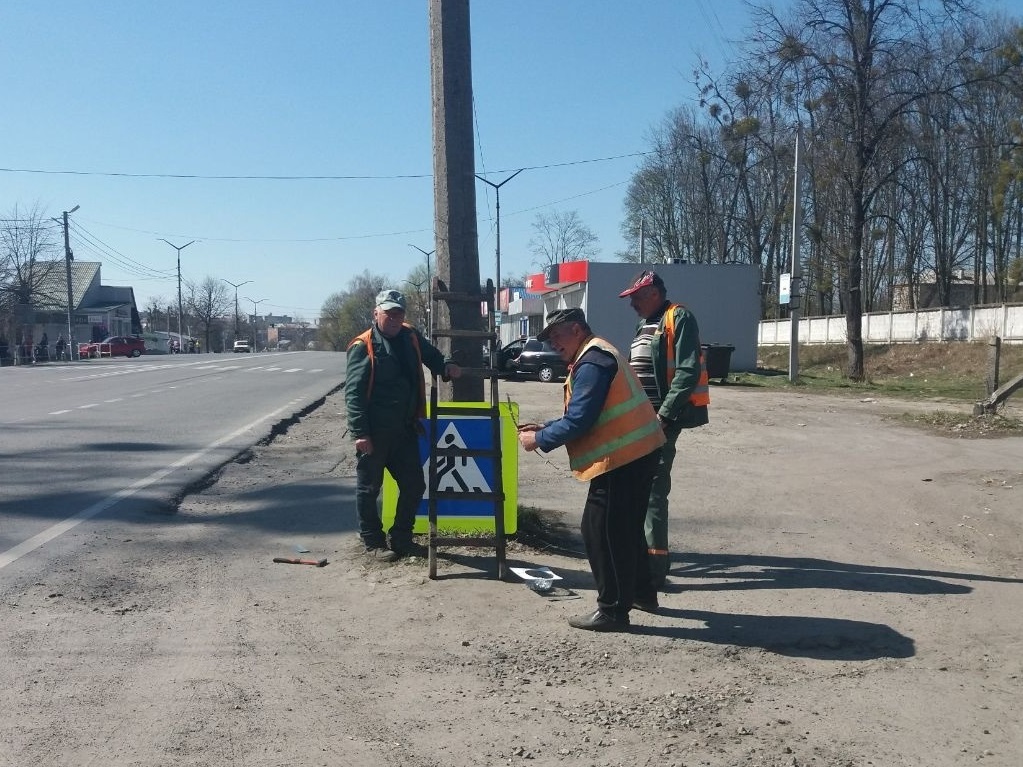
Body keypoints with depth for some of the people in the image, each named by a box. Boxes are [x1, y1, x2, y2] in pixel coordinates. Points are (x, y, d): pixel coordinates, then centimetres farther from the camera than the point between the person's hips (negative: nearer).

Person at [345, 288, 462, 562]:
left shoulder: (411, 337, 7)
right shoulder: (363, 346, -12)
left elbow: (432, 356, 25)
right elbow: (353, 393, -16)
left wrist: (446, 366, 1)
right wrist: (360, 433, -22)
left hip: (405, 429, 6)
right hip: (374, 433, -6)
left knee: (414, 485, 12)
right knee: (369, 489, 7)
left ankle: (401, 537, 29)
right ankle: (373, 542, 23)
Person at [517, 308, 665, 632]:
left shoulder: (591, 362, -15)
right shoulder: (600, 353, 19)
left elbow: (579, 421, -20)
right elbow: (583, 415, 21)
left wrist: (539, 440, -9)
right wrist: (544, 427, 15)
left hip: (622, 457, -11)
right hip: (638, 451, 11)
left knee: (600, 531, -4)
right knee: (626, 528, 22)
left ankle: (613, 610, 3)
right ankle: (641, 592, 35)